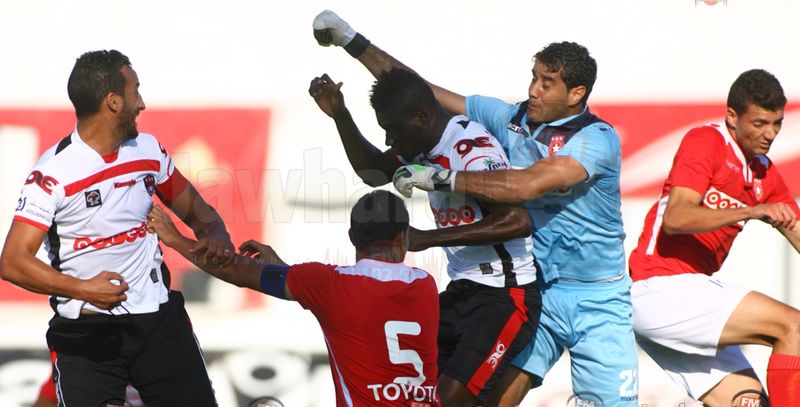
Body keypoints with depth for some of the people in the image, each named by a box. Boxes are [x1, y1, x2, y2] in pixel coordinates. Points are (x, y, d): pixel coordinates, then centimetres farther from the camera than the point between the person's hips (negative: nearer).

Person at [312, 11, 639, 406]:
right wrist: (354, 43, 1)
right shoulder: (512, 119, 2)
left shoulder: (597, 138, -14)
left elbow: (528, 184, -28)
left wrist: (441, 177, -27)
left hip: (596, 300, -4)